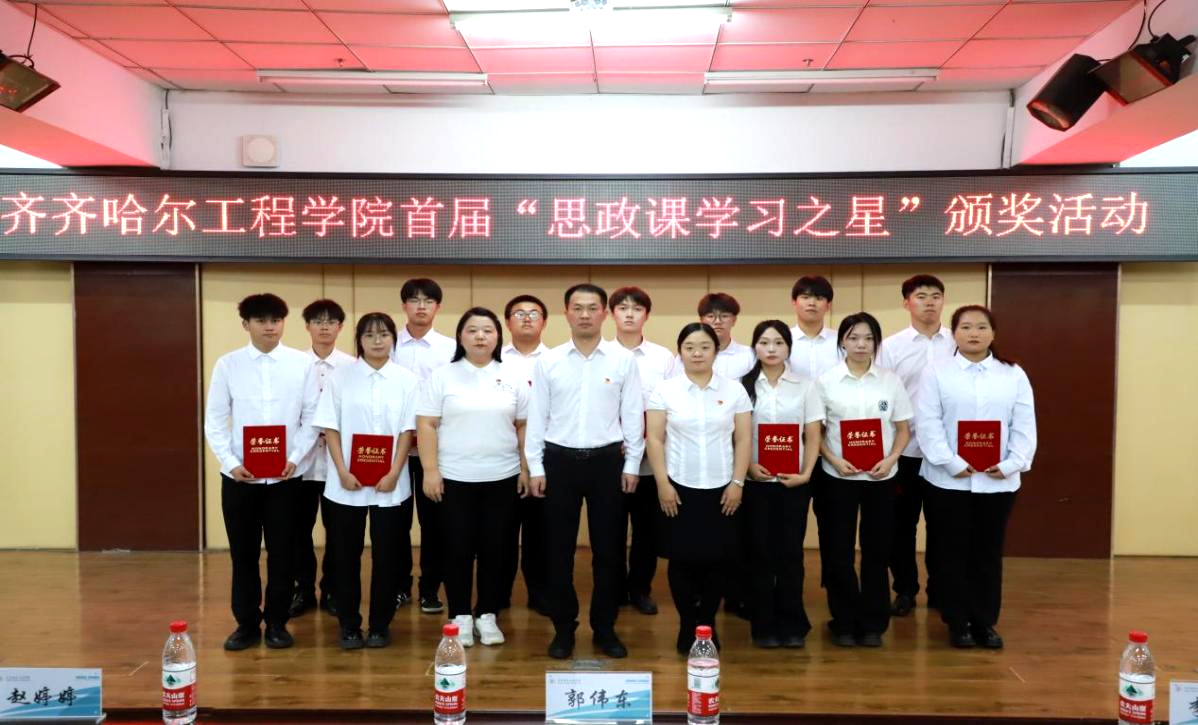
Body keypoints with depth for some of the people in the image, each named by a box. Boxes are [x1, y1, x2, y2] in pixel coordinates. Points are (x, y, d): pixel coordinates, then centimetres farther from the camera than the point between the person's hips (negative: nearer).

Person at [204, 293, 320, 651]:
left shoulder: (303, 363, -1)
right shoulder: (228, 364, 1)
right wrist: (231, 462, -9)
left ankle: (276, 622, 22)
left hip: (285, 475, 0)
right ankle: (246, 623, 24)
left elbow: (312, 417, 0)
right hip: (239, 475, 1)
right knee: (243, 553, 10)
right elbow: (214, 421, 2)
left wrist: (295, 458, -10)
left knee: (282, 553, 8)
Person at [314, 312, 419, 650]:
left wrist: (393, 474, -9)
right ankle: (349, 625, 19)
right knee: (346, 555, 6)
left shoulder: (407, 380, 2)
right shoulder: (340, 376, 1)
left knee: (386, 554, 5)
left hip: (390, 484, 0)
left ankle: (380, 625, 18)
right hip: (346, 484, 0)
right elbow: (330, 428, -1)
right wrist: (343, 472, -10)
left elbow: (407, 431, -1)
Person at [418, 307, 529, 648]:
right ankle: (460, 616, 17)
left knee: (494, 547, 7)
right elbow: (426, 425, -3)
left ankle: (487, 615, 20)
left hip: (501, 478, 2)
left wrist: (525, 469, 4)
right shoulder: (442, 376, -1)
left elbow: (524, 426, 8)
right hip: (455, 478, -1)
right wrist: (430, 470, -9)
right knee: (458, 548, 4)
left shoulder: (512, 378, 5)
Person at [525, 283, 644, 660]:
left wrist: (631, 465, -1)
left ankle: (605, 628, 23)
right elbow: (536, 417, 3)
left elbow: (633, 415, 2)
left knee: (608, 549, 7)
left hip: (607, 460, 0)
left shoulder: (624, 360, 0)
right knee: (559, 549, 7)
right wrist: (535, 466, -1)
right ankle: (563, 628, 22)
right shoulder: (547, 361, 1)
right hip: (560, 460, 1)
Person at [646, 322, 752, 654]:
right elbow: (655, 440, -2)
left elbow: (743, 440, 3)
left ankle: (708, 623, 23)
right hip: (679, 488, -1)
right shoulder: (665, 391, -1)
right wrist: (662, 484, -8)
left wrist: (737, 482, -3)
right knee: (682, 559, 4)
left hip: (721, 489, 1)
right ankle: (687, 625, 20)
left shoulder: (734, 390, 3)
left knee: (716, 559, 5)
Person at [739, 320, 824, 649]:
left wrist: (806, 473, -9)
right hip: (755, 481, 0)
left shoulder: (805, 386, 5)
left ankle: (792, 625, 16)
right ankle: (765, 625, 15)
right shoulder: (744, 386, 3)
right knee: (761, 551, 4)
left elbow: (813, 437, 3)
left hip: (794, 482, 0)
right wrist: (749, 466, -12)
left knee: (790, 551, 3)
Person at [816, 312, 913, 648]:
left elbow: (903, 430, 6)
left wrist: (890, 460, -10)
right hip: (838, 477, -1)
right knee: (838, 552, 3)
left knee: (877, 551, 7)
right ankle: (844, 622, 18)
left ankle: (873, 623, 20)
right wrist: (834, 460, -13)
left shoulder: (891, 380, 2)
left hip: (880, 478, 1)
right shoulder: (826, 381, -1)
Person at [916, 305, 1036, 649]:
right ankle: (958, 622, 18)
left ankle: (985, 622, 23)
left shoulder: (1014, 375, 7)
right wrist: (952, 463, -16)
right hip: (949, 480, -2)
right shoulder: (936, 372, -1)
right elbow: (928, 424, -8)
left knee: (989, 553, 11)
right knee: (953, 553, 6)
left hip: (998, 480, 2)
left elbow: (1024, 425, 3)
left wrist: (1012, 464, -10)